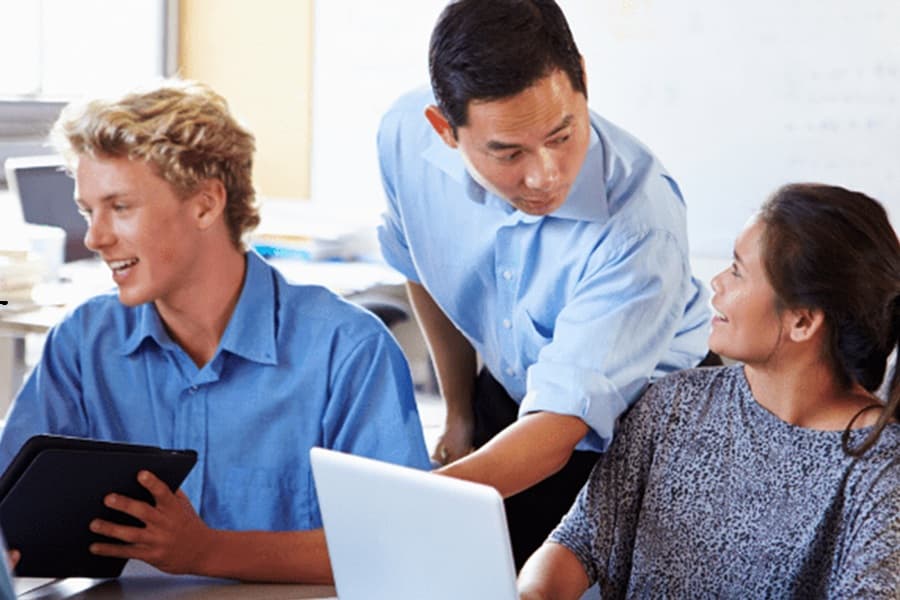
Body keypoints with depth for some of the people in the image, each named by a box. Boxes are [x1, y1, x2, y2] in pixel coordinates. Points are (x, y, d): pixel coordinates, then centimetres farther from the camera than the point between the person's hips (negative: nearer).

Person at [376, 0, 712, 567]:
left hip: (643, 416, -4)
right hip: (509, 397, 4)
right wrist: (460, 413, 11)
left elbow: (558, 429, -40)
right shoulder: (406, 136, -21)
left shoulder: (639, 222, -37)